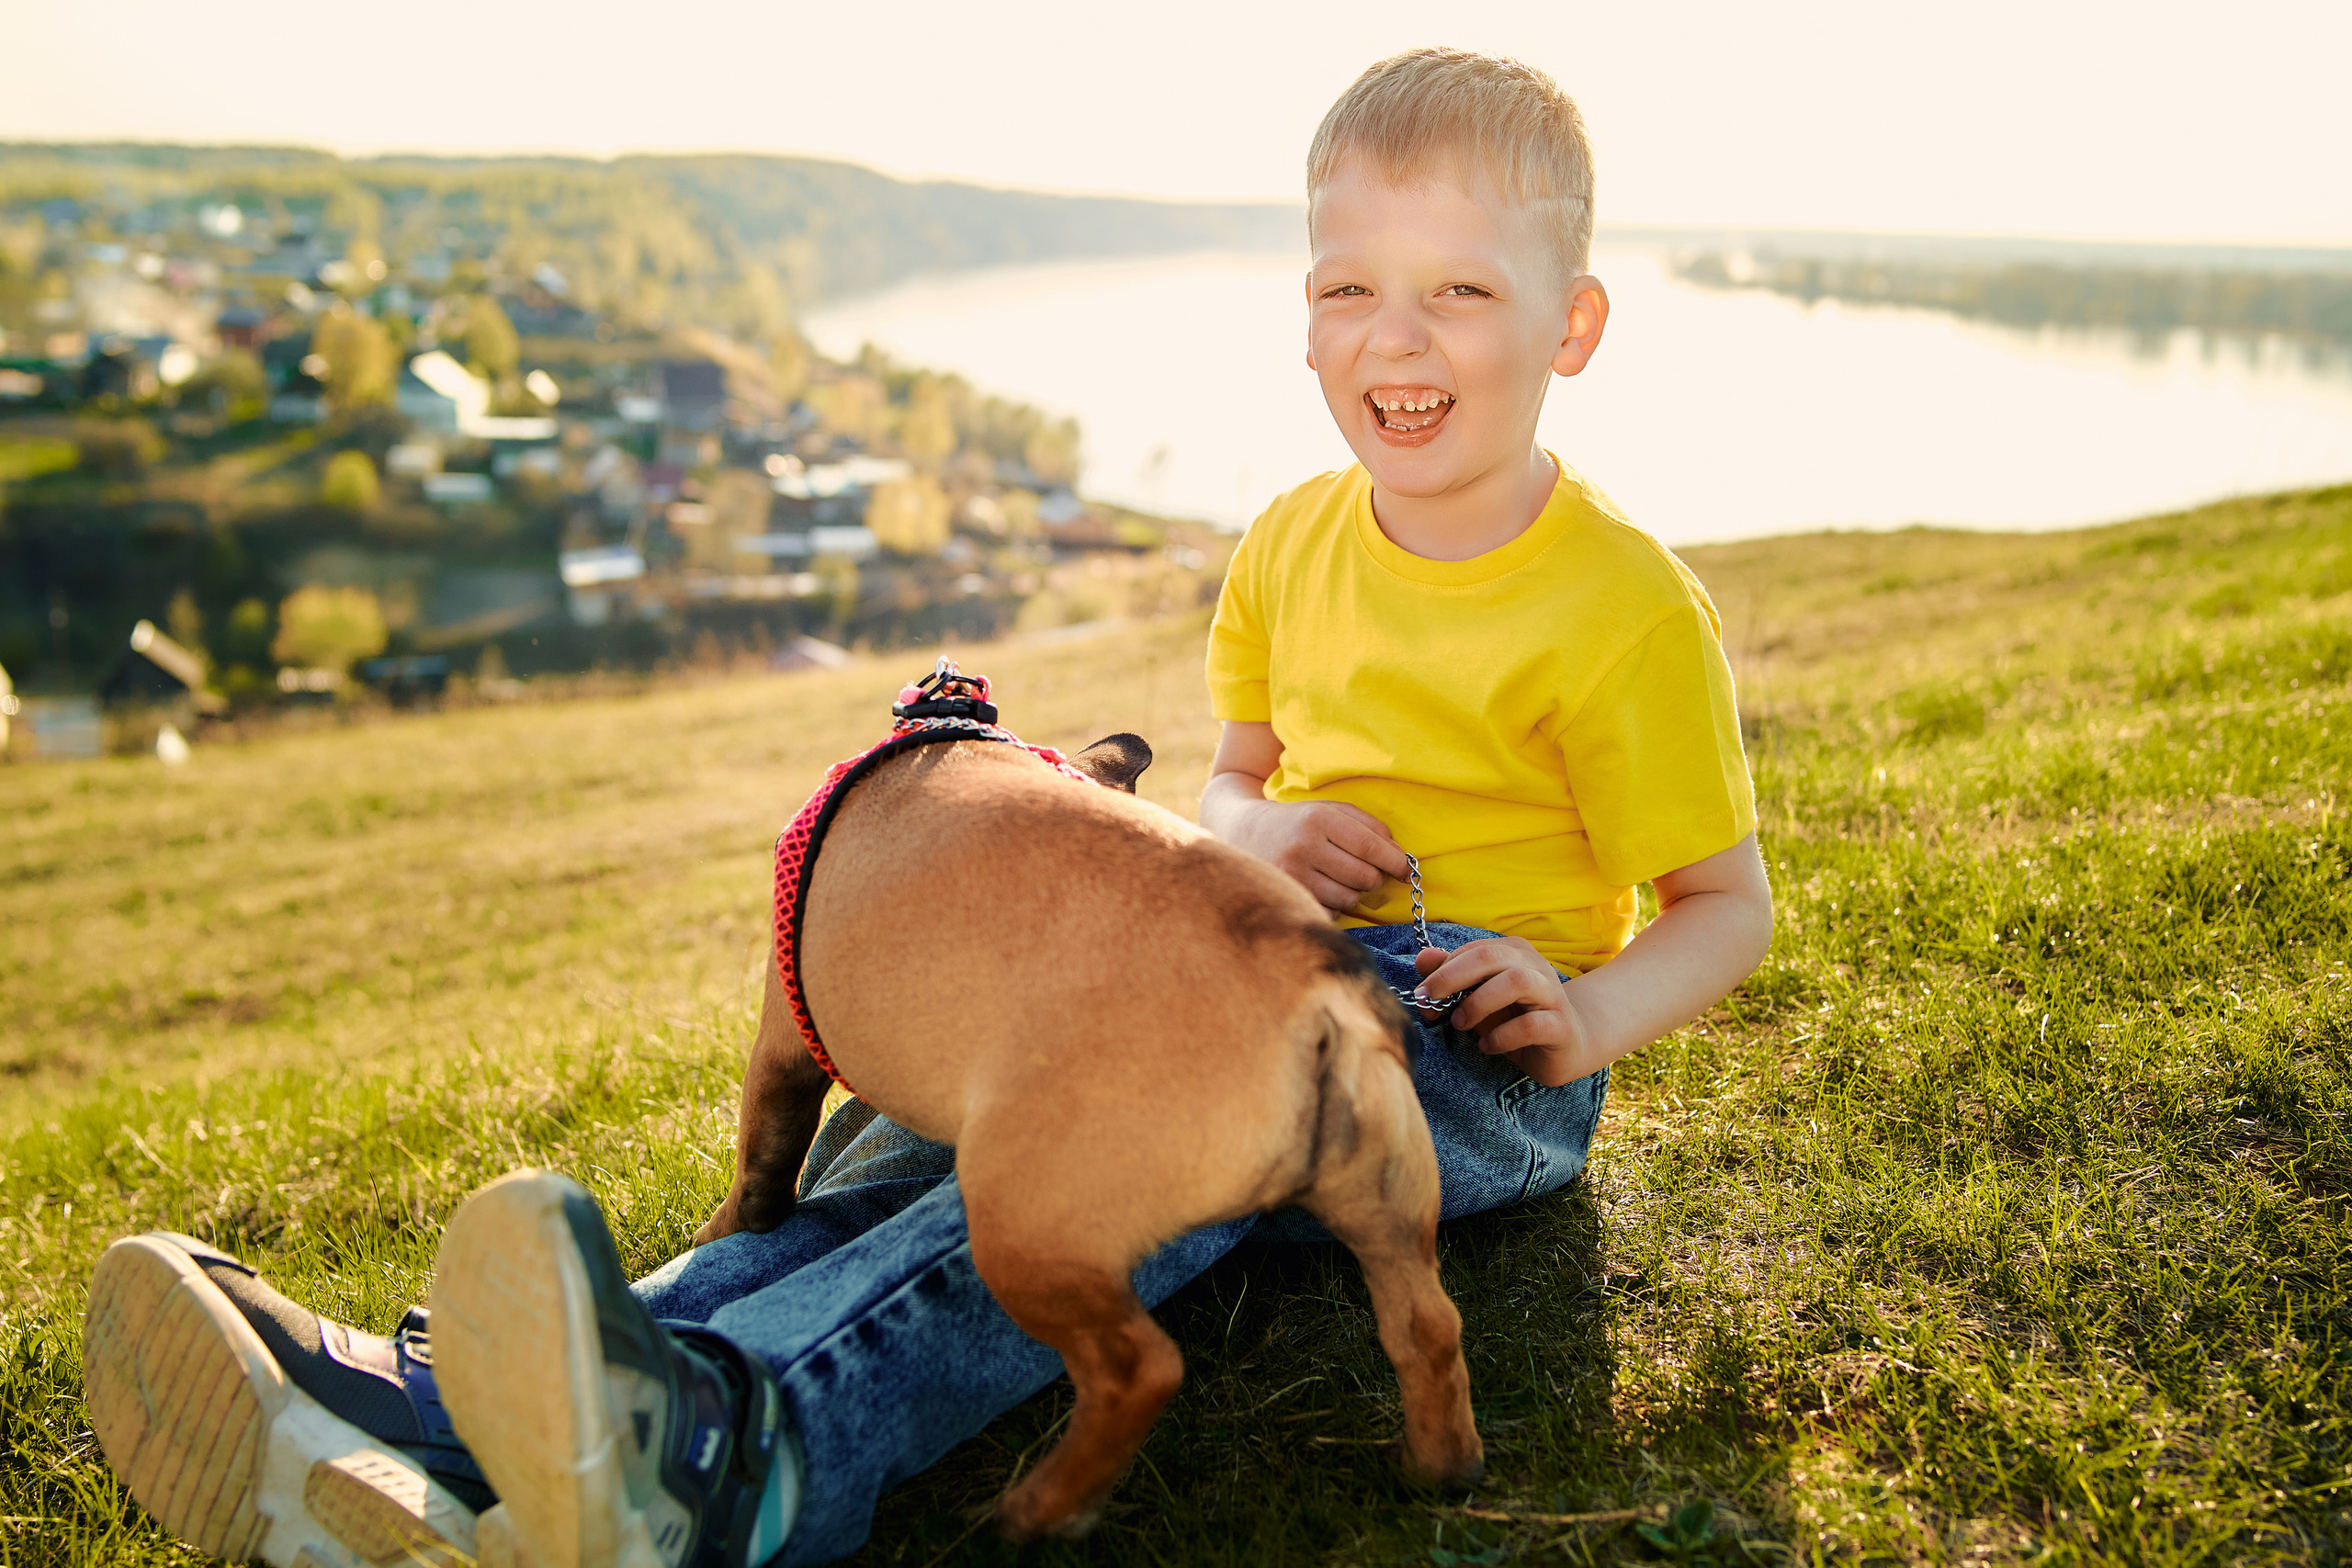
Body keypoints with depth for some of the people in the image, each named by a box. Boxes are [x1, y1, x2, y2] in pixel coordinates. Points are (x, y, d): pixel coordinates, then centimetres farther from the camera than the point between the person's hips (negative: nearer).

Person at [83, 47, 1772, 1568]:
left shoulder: (1628, 605, -7)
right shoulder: (1294, 548, 11)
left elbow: (1727, 903, 0)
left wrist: (1589, 1020, -21)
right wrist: (1255, 830, -4)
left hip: (1476, 1052, -5)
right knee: (930, 1126, -21)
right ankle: (471, 1406, -37)